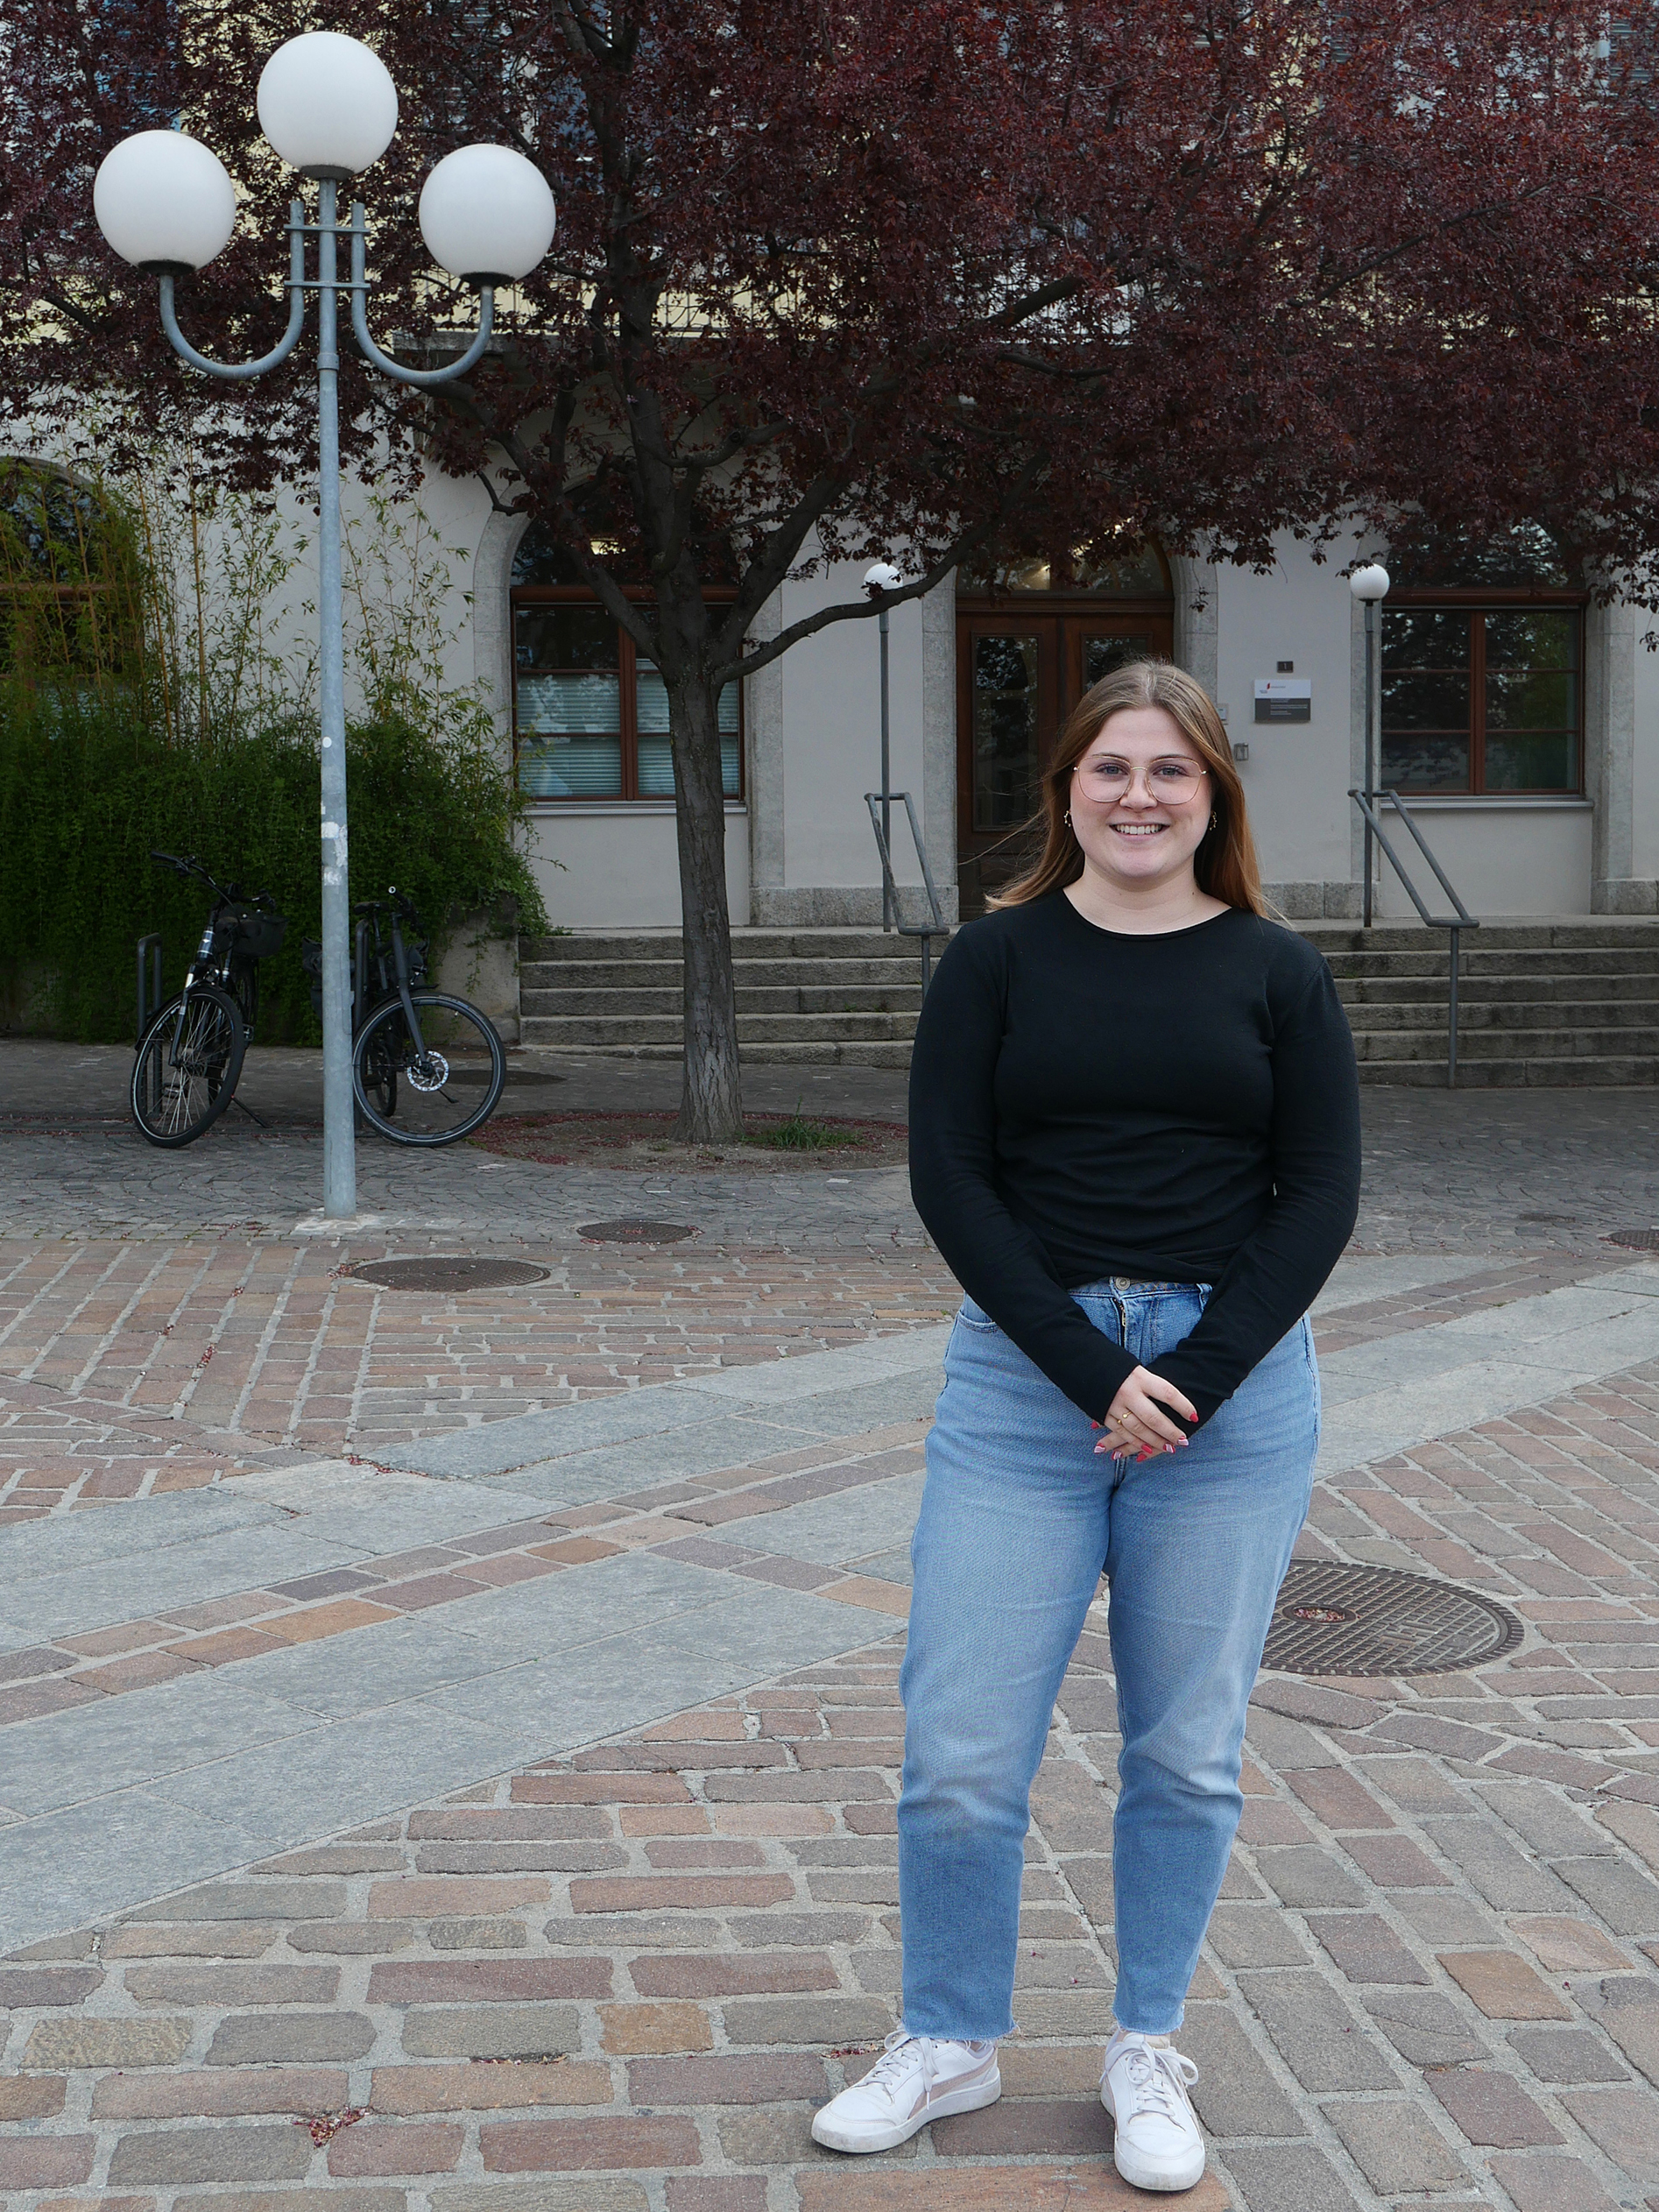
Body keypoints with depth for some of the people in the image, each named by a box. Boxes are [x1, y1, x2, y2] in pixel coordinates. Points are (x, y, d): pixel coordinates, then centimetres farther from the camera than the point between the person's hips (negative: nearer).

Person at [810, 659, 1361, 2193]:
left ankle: (1148, 2052, 29)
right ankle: (951, 2044, 23)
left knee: (1188, 1752, 9)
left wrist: (1198, 1377, -12)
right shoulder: (998, 960, 3)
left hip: (1235, 1389, 1)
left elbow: (1321, 1195, -1)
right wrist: (1092, 1370, -13)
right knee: (961, 1753, 0)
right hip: (1025, 1376, 0)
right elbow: (949, 1178, -5)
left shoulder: (1278, 973, 5)